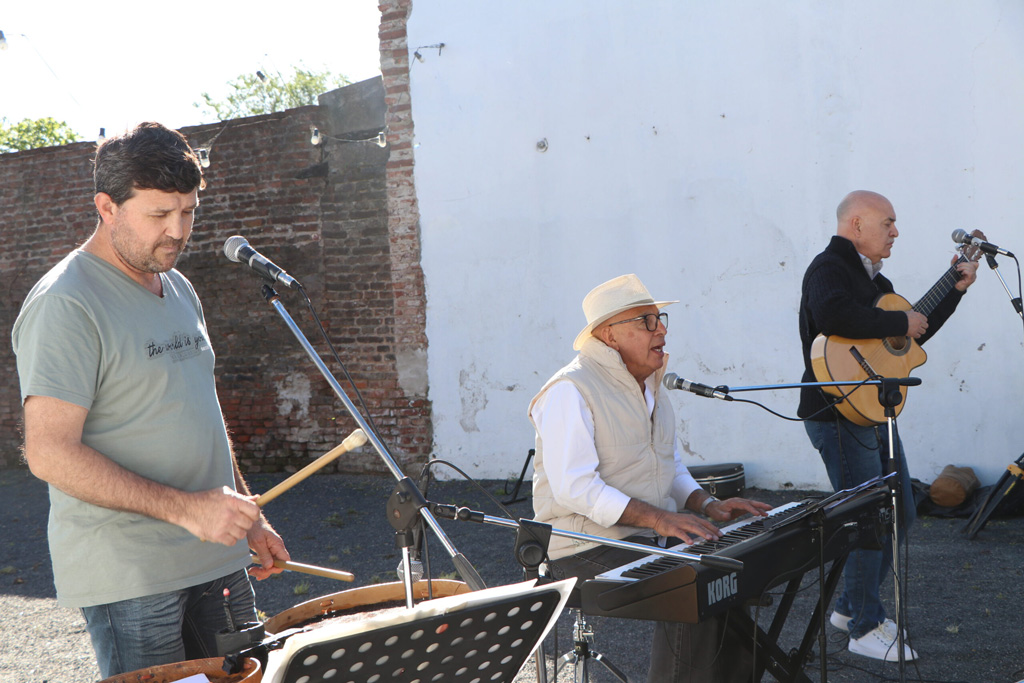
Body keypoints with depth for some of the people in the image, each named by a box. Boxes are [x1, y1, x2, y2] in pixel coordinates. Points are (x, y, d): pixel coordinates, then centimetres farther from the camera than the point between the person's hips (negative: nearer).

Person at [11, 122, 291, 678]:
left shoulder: (178, 289, 12)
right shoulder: (65, 304, -15)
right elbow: (49, 453, -21)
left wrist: (248, 515, 14)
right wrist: (185, 508, -25)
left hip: (216, 561, 8)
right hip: (126, 580, -8)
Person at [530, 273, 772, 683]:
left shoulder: (649, 385, 16)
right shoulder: (570, 391, -14)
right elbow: (573, 485, -24)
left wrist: (706, 504, 3)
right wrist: (656, 518, -30)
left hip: (652, 537, 9)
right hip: (587, 548, -8)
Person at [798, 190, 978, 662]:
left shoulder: (874, 280, 19)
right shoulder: (829, 266, -12)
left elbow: (912, 336, 25)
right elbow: (832, 317, -34)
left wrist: (955, 290, 21)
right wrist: (901, 322, -23)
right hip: (837, 413, -10)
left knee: (901, 514, 15)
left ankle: (851, 607, 27)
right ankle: (866, 630, 8)